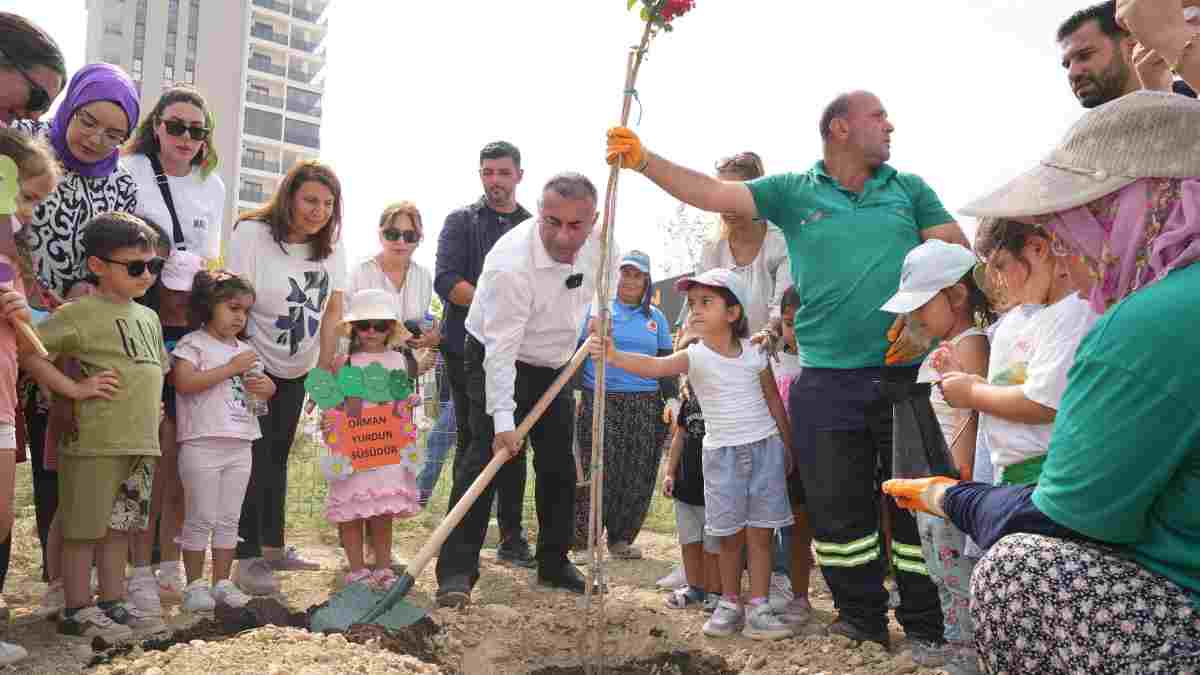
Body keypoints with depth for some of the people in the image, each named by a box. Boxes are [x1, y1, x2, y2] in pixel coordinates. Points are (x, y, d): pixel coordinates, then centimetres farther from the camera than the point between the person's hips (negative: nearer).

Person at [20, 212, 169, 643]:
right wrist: (73, 388, -17)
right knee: (84, 528, 4)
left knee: (120, 527, 15)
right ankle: (77, 611, 15)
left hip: (141, 444, 7)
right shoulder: (81, 312, -9)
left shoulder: (148, 317, 15)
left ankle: (113, 604, 25)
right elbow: (27, 349, -17)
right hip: (95, 444, -7)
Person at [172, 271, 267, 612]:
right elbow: (184, 382, -19)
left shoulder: (244, 350, 16)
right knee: (201, 518, 0)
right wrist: (231, 369, -17)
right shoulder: (193, 343, -3)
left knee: (229, 519, 10)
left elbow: (268, 388, 23)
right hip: (202, 444, -6)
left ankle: (222, 582, 19)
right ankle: (194, 584, 11)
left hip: (239, 445, 6)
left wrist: (265, 386, -1)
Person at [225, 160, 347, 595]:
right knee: (255, 457, -9)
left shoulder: (330, 246, -2)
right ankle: (247, 557, -1)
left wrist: (325, 368, -9)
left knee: (277, 457, 14)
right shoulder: (251, 234, -17)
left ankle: (273, 546, 25)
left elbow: (333, 310, -3)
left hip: (295, 370, 6)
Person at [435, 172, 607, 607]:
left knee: (560, 464, 10)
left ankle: (554, 564, 24)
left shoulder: (593, 241, -13)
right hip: (496, 362, -7)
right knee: (485, 455, -17)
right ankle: (456, 572, -13)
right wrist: (503, 420, -36)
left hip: (553, 367, 7)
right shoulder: (511, 264, -33)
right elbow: (501, 348, -33)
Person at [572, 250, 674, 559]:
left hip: (645, 406, 3)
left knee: (637, 476, 3)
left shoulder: (655, 317, 16)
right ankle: (581, 540, 2)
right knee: (596, 471, -8)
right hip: (599, 402, -3)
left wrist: (672, 398, 6)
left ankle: (621, 538, 16)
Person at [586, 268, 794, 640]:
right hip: (722, 453, 0)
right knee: (730, 535, 8)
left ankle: (758, 608, 11)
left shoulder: (755, 352, -3)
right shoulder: (695, 356, -8)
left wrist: (787, 449, 11)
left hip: (765, 447, 0)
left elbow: (775, 402, 8)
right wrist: (613, 356, -45)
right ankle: (730, 604, 23)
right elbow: (654, 366, -28)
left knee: (759, 533, 3)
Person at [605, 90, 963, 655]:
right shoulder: (794, 191, 6)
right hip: (829, 379, -1)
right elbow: (711, 193, -3)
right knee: (838, 506, 6)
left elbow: (957, 253, 7)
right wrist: (644, 160, -15)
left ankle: (925, 626, 20)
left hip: (909, 372, 1)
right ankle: (861, 616, 24)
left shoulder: (909, 189, 12)